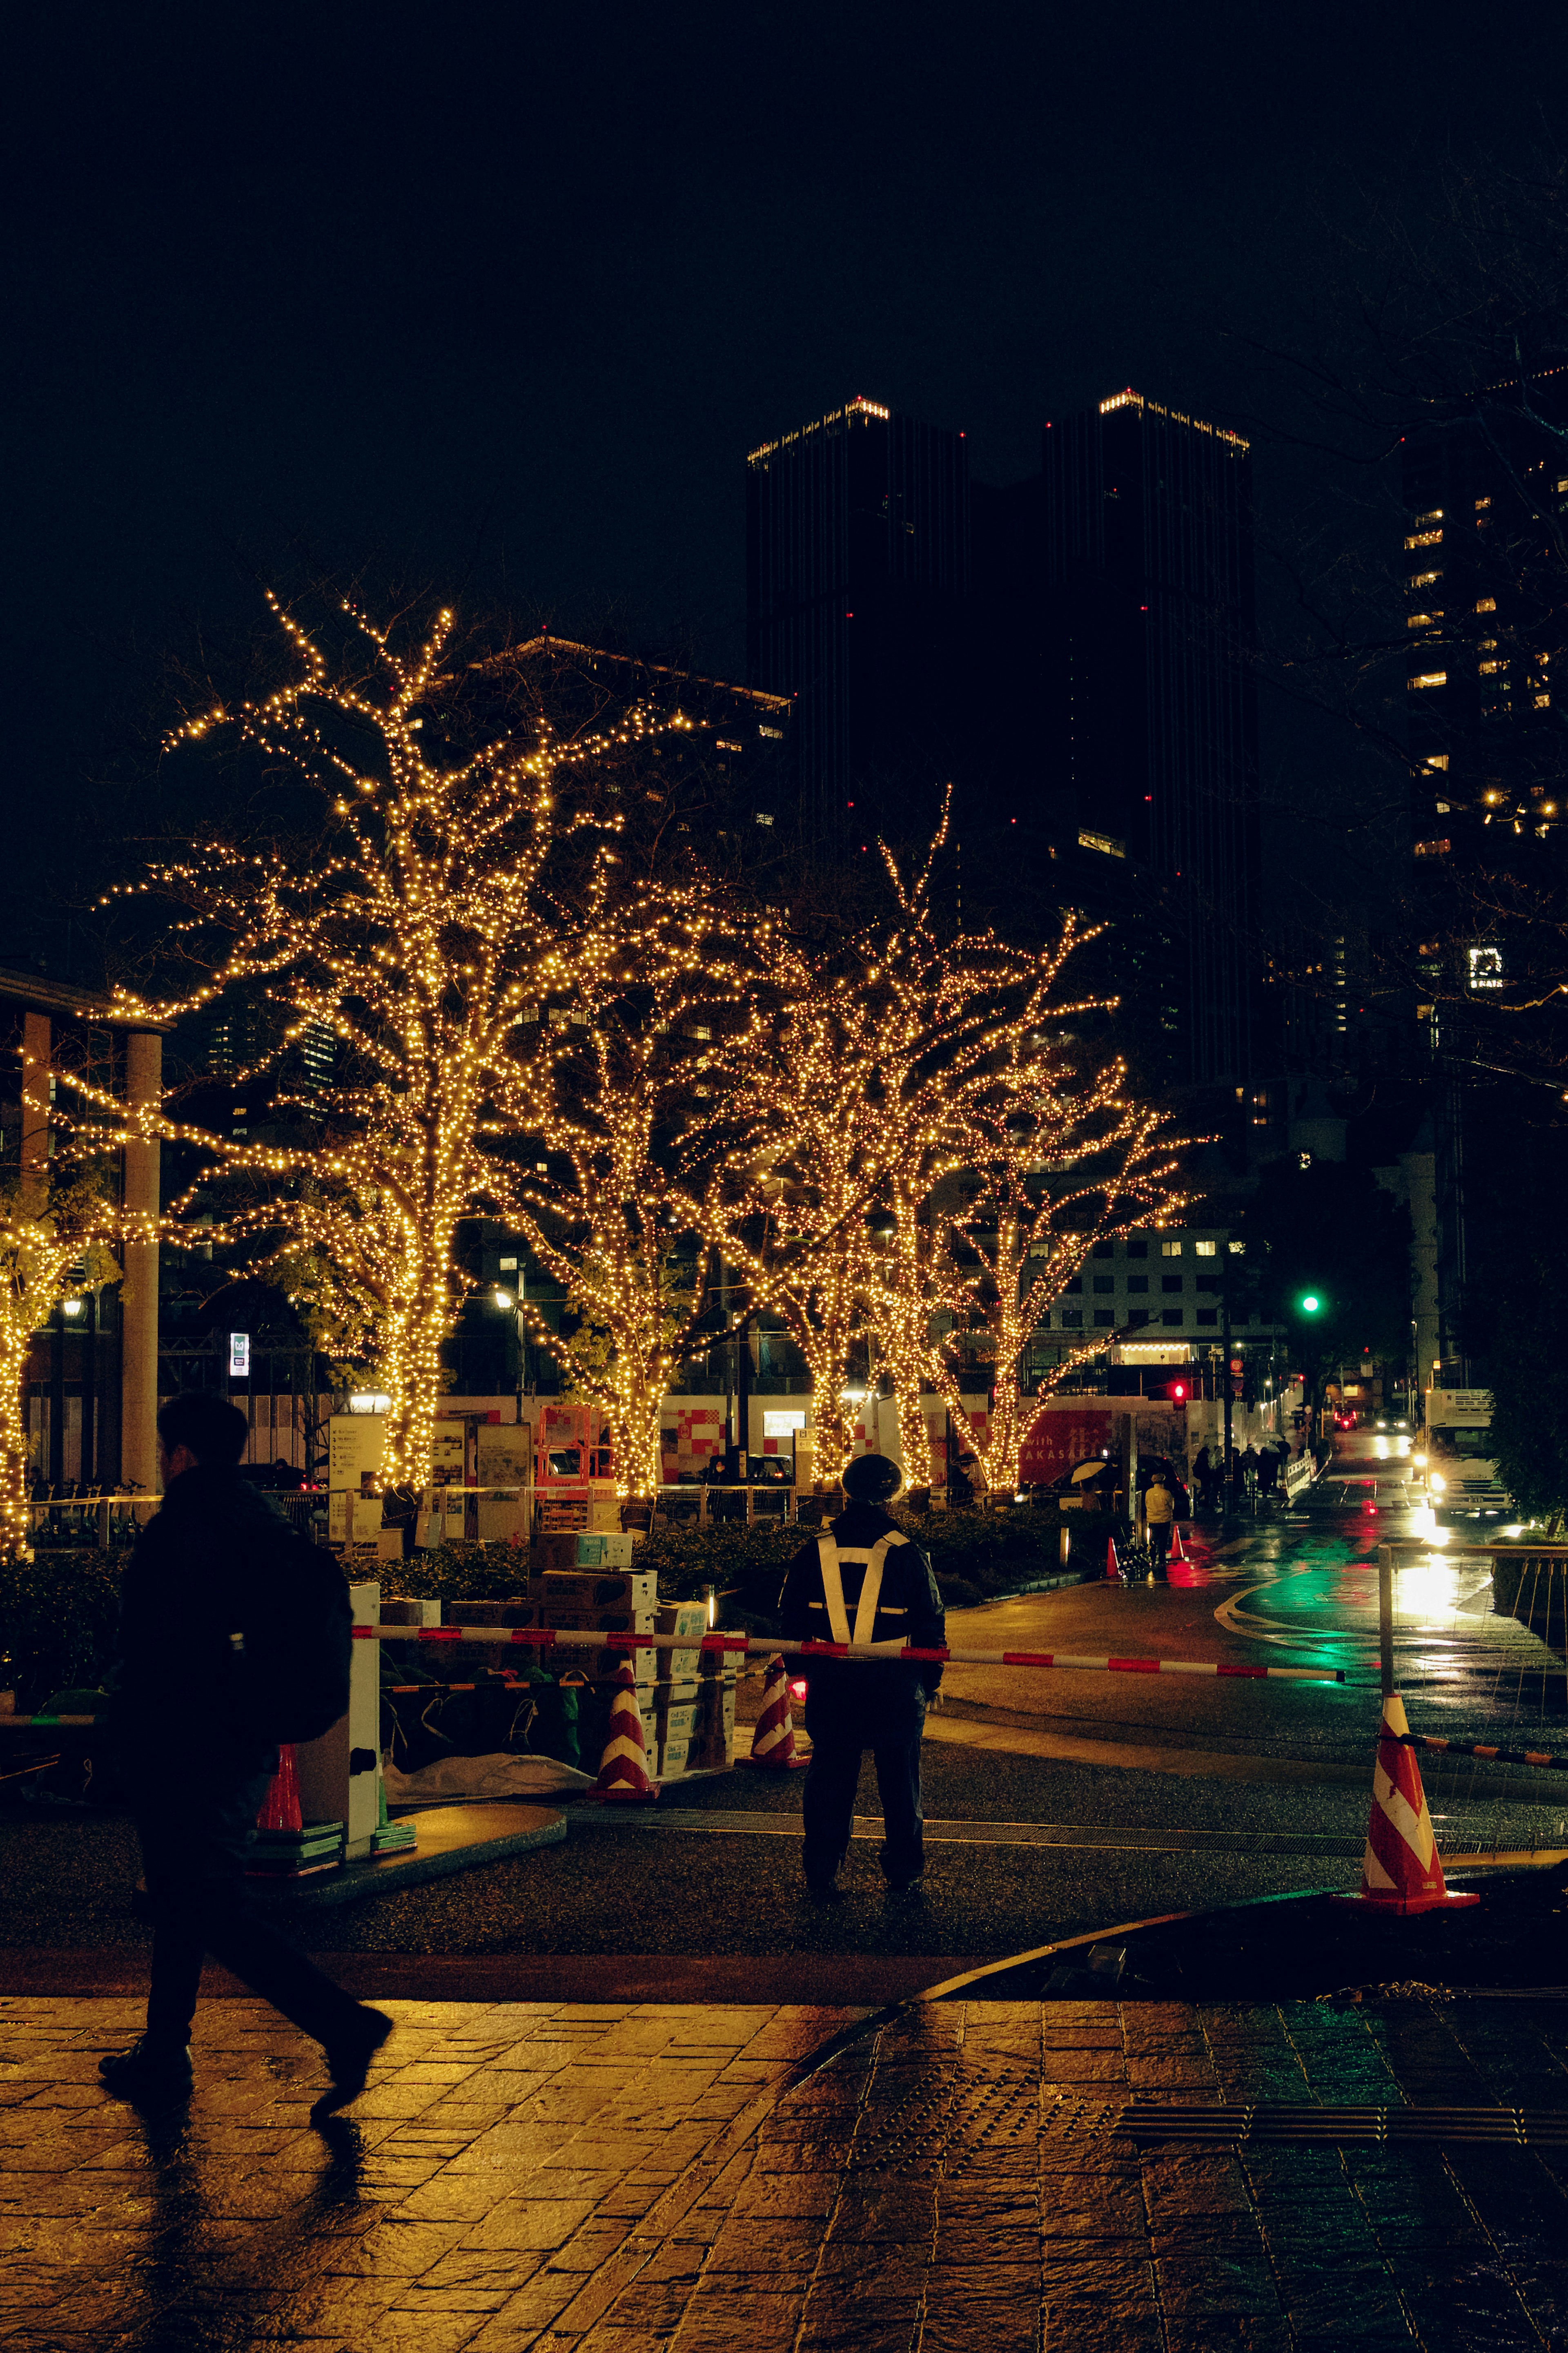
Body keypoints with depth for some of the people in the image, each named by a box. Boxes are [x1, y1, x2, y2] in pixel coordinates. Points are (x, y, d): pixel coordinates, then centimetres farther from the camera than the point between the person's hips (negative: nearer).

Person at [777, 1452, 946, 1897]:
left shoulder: (813, 1553, 0)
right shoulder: (907, 1556, -8)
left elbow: (791, 1622, 8)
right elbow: (930, 1624, -3)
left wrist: (803, 1669, 20)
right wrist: (930, 1678, 9)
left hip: (831, 1684, 2)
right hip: (895, 1687, -2)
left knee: (829, 1777, 10)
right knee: (900, 1777, 12)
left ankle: (822, 1871, 11)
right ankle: (903, 1868, 21)